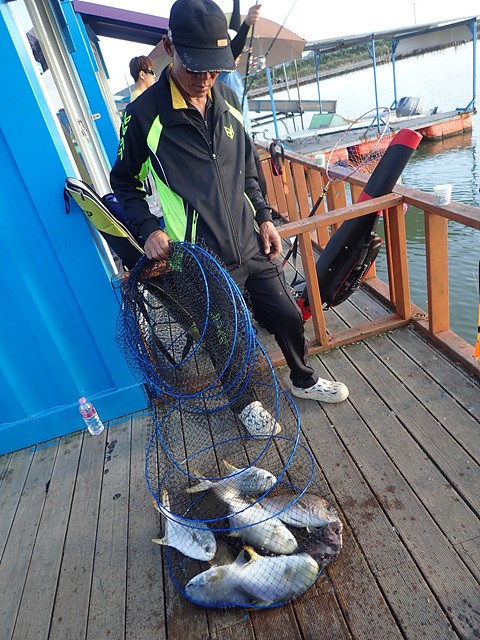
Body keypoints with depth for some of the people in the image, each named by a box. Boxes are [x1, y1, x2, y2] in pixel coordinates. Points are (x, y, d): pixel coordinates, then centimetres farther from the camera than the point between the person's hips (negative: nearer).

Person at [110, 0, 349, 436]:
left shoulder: (227, 100, 8)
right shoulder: (144, 114, -8)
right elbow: (124, 185, 1)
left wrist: (265, 217, 9)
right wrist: (148, 229, -14)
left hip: (251, 245, 5)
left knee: (287, 316, 15)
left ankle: (304, 380, 44)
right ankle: (246, 403, 39)